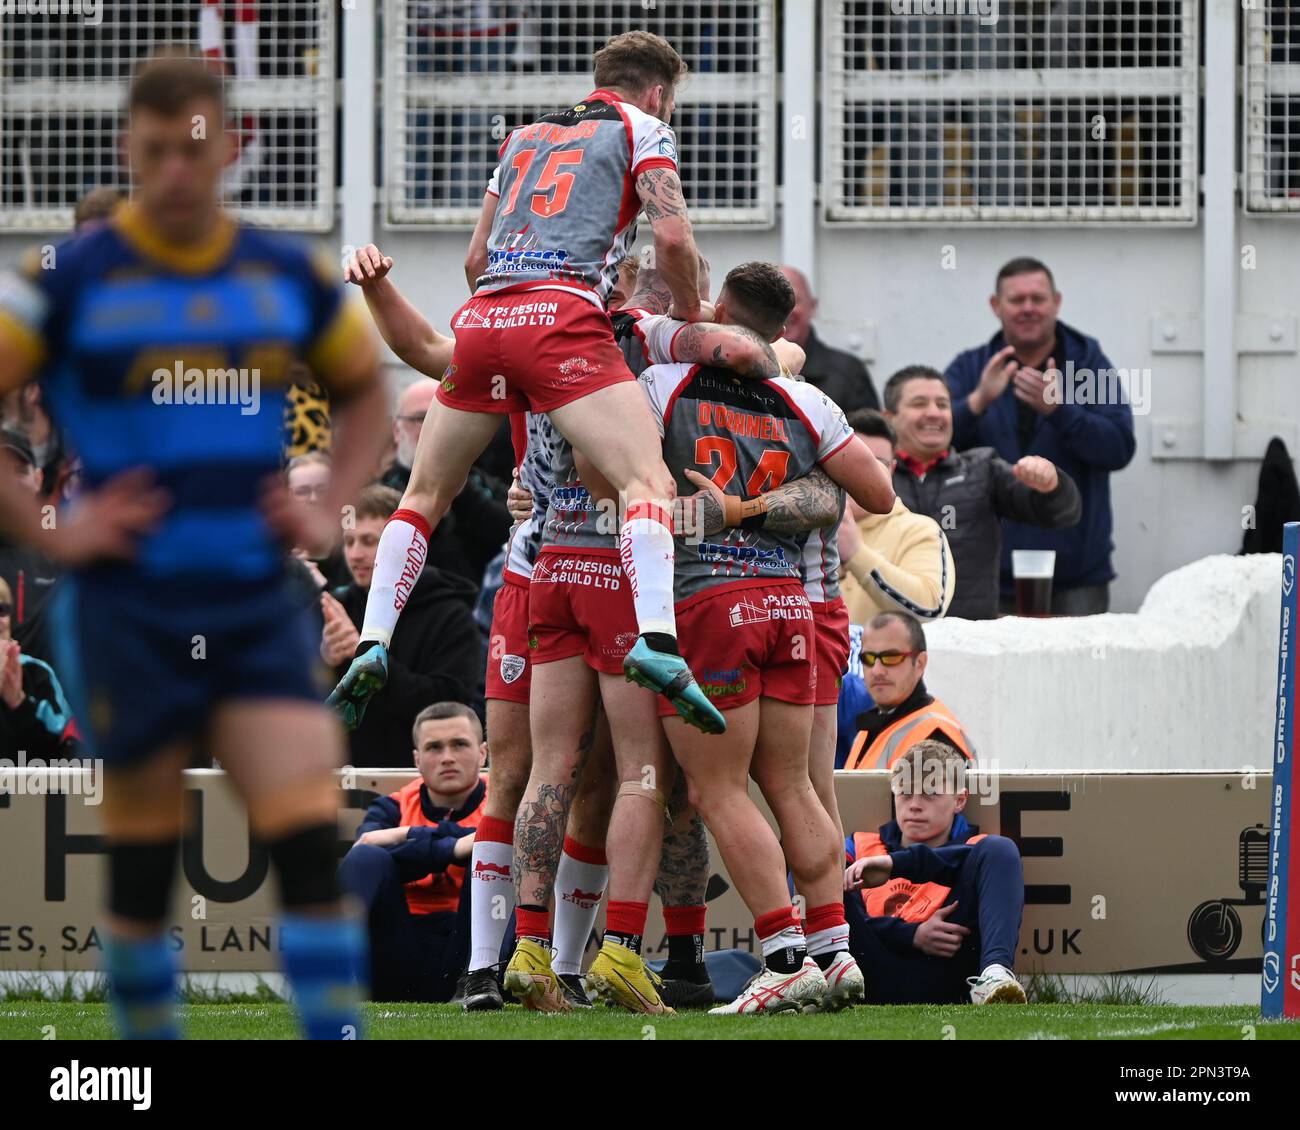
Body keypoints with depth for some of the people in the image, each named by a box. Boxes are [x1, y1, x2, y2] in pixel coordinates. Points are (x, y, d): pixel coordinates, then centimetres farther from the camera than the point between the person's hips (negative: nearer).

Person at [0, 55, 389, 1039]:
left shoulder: (288, 278, 7)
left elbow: (365, 385, 24)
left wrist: (331, 505, 10)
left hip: (257, 606, 2)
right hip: (131, 611, -2)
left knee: (311, 840, -11)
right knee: (142, 864, 3)